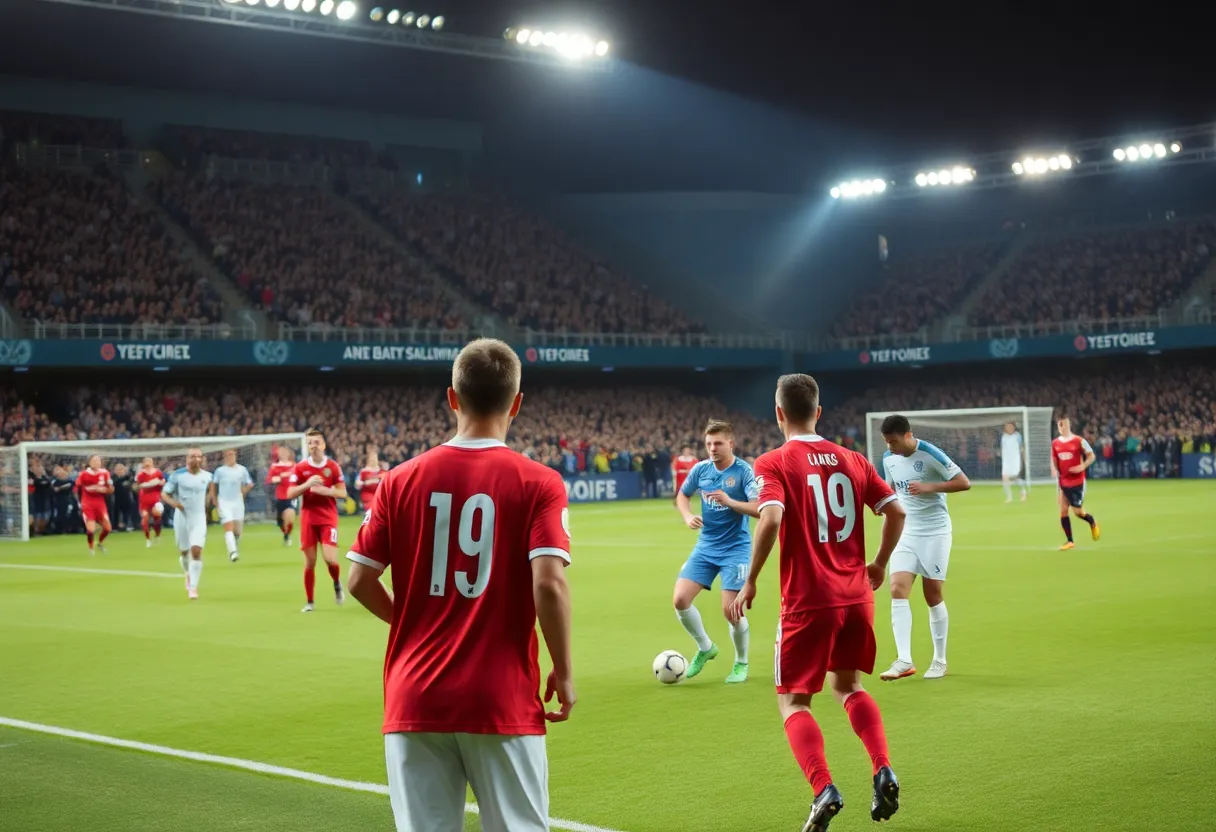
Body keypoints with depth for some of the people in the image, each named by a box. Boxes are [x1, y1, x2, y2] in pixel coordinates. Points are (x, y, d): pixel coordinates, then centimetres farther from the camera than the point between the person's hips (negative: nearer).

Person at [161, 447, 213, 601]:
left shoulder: (207, 476, 0)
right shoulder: (177, 475, -7)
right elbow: (164, 494, -3)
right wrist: (174, 502, -22)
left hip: (199, 518, 0)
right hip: (181, 517, 0)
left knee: (196, 551, -15)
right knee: (184, 551, 11)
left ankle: (193, 587, -9)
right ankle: (189, 575, 41)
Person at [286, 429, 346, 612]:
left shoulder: (333, 466, -1)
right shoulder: (300, 468, 0)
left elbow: (342, 493, 0)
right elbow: (290, 494, -4)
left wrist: (325, 490, -18)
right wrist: (307, 484, -19)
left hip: (328, 519, -1)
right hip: (308, 520, 1)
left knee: (330, 559, -14)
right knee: (309, 562, 2)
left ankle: (337, 583, 19)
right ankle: (309, 602, 12)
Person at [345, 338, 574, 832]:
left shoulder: (402, 481, 2)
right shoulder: (538, 484, -6)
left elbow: (360, 581, 3)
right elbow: (549, 583, -16)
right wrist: (563, 671, -4)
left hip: (415, 698, 3)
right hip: (503, 701, -2)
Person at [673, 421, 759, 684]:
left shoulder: (743, 471, -13)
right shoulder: (700, 469, 1)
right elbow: (682, 495, 18)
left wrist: (729, 501, -33)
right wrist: (688, 516, -2)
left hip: (735, 549, -5)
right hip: (705, 546, 5)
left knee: (730, 609, -9)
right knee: (680, 600, -6)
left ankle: (741, 663, 17)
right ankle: (705, 648, 19)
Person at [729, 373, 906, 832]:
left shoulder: (773, 463, -7)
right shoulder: (851, 459, 7)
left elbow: (771, 519, -22)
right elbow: (895, 510, 4)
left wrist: (750, 582, -13)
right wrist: (879, 564, 18)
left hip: (806, 601, -5)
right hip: (856, 597, 5)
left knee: (793, 700, 8)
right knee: (848, 687, 24)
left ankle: (824, 789, -11)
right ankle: (883, 770, 4)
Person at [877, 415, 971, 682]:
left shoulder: (930, 454, -16)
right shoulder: (889, 458, 4)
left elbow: (964, 482, -15)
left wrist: (929, 487, -25)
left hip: (935, 532, -5)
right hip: (905, 532, 5)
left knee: (933, 596, 1)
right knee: (897, 590, -12)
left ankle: (940, 660, 17)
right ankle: (904, 661, -15)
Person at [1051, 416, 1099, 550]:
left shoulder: (1079, 441, -9)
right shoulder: (1055, 443, 3)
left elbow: (1091, 456, -4)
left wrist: (1082, 466, -20)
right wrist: (1054, 470, -5)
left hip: (1078, 481, -4)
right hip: (1063, 482, 4)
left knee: (1078, 511, -2)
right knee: (1063, 511, -2)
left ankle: (1093, 524, 32)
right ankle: (1069, 541, 6)